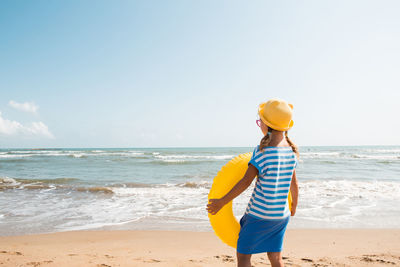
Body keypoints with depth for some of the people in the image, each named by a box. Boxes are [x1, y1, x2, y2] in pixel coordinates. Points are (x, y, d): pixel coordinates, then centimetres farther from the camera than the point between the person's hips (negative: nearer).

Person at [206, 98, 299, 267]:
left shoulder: (262, 151, -18)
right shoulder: (291, 150, 2)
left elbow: (246, 182, -19)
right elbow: (294, 183, 12)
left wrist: (221, 202, -12)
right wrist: (294, 205, 29)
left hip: (260, 215, -6)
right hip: (282, 215, 7)